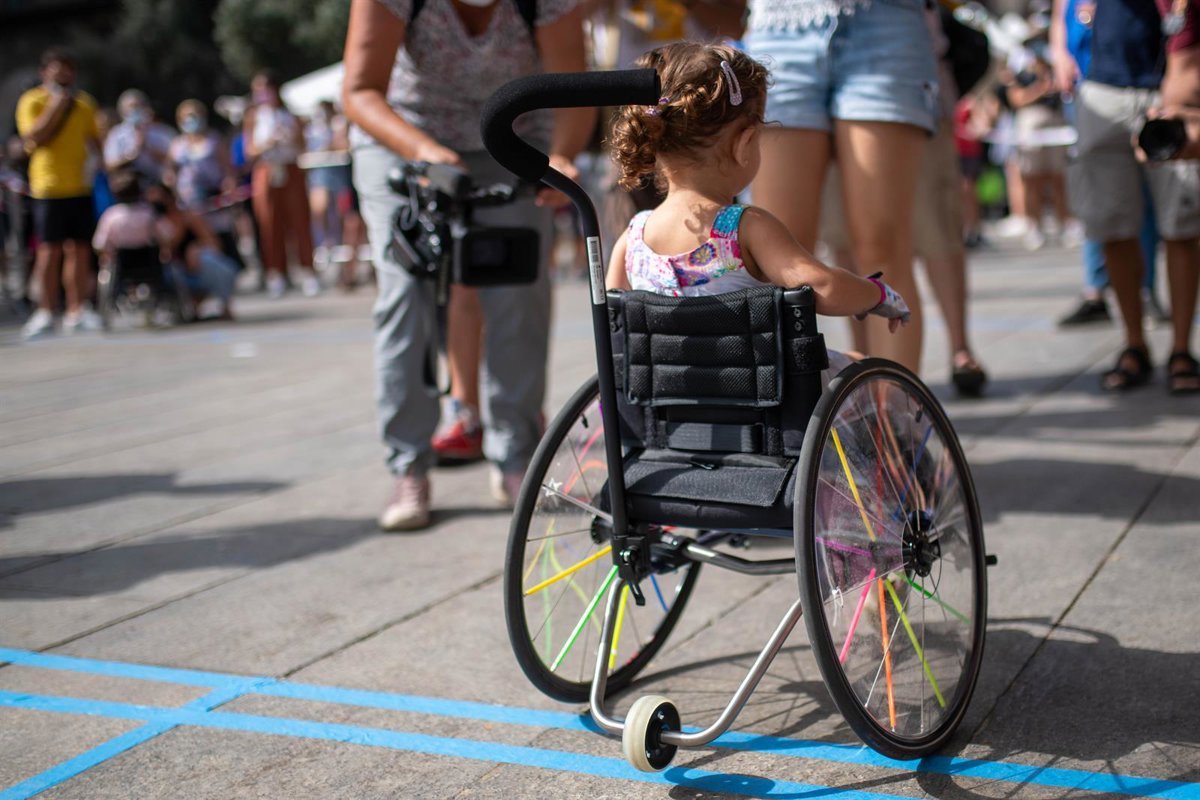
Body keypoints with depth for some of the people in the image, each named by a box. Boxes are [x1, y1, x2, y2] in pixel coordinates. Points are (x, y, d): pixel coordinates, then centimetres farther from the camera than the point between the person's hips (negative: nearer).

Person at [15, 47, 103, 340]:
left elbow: (95, 141, 22)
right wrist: (56, 106, -17)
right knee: (49, 250, -4)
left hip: (80, 187, 4)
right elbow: (32, 137, -15)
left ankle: (77, 311, 11)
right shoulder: (32, 102, -1)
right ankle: (45, 313, 1)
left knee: (80, 250, 5)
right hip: (48, 188, -4)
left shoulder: (83, 103, 14)